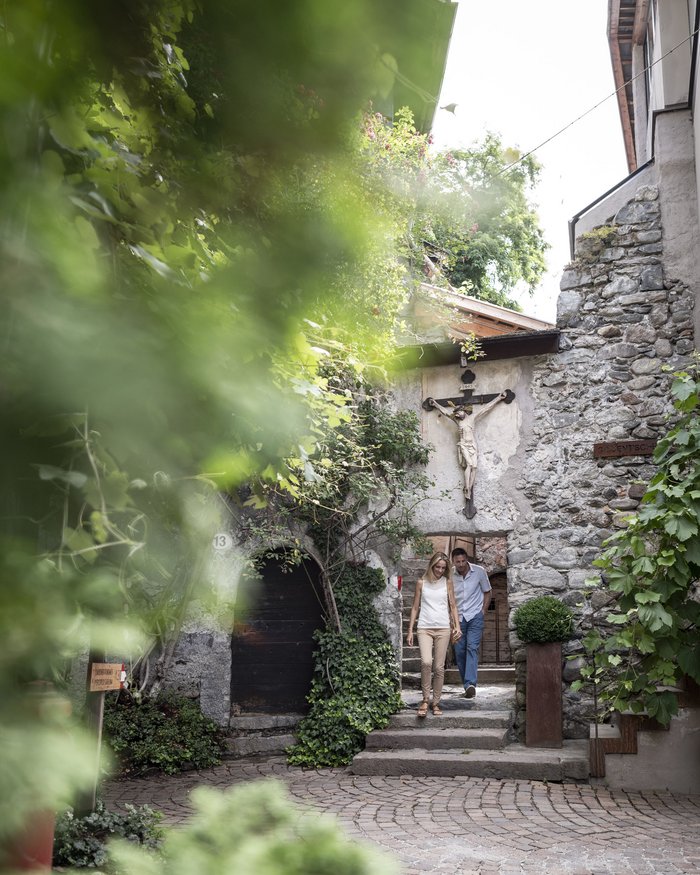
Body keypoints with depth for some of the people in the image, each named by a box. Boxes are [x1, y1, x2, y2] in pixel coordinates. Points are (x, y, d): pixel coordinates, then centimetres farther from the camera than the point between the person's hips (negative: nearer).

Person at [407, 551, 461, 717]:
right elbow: (415, 607, 9)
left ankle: (436, 702, 14)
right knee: (426, 662, -20)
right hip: (424, 628, -1)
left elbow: (453, 606, 11)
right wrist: (410, 630, 4)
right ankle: (425, 699, -6)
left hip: (443, 628, 1)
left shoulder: (447, 582, 8)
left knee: (439, 667, 2)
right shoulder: (421, 583, 6)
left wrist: (457, 626, 0)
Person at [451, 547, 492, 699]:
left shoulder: (479, 572, -7)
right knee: (459, 652, 3)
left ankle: (470, 684, -25)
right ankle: (468, 686, 16)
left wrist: (483, 611, -2)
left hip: (475, 616, -2)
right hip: (458, 618, 2)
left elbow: (487, 592, 6)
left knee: (472, 648, -17)